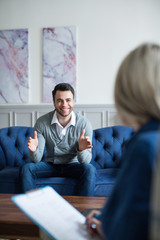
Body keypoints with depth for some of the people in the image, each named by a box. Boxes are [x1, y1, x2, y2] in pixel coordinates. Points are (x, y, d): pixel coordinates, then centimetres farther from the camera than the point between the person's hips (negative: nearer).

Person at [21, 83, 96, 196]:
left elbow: (86, 160, -16)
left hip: (73, 165, -1)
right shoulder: (42, 122, -12)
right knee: (27, 168, -23)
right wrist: (34, 150, -36)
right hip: (50, 165, 2)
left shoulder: (84, 124, -15)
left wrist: (81, 149, -39)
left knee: (90, 169, -31)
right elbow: (36, 159, -12)